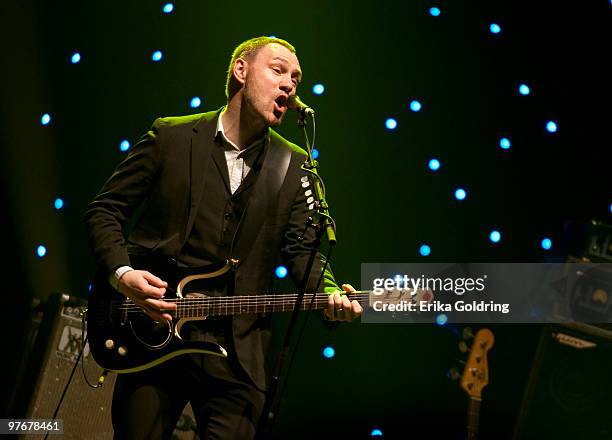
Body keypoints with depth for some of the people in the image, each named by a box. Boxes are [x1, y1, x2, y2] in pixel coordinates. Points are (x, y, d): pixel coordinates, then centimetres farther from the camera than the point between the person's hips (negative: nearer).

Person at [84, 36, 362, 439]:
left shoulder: (293, 165, 9)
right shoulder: (172, 137, 3)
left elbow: (301, 247, 4)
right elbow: (104, 210, 6)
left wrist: (330, 295, -16)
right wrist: (121, 273, -10)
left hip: (237, 347, 2)